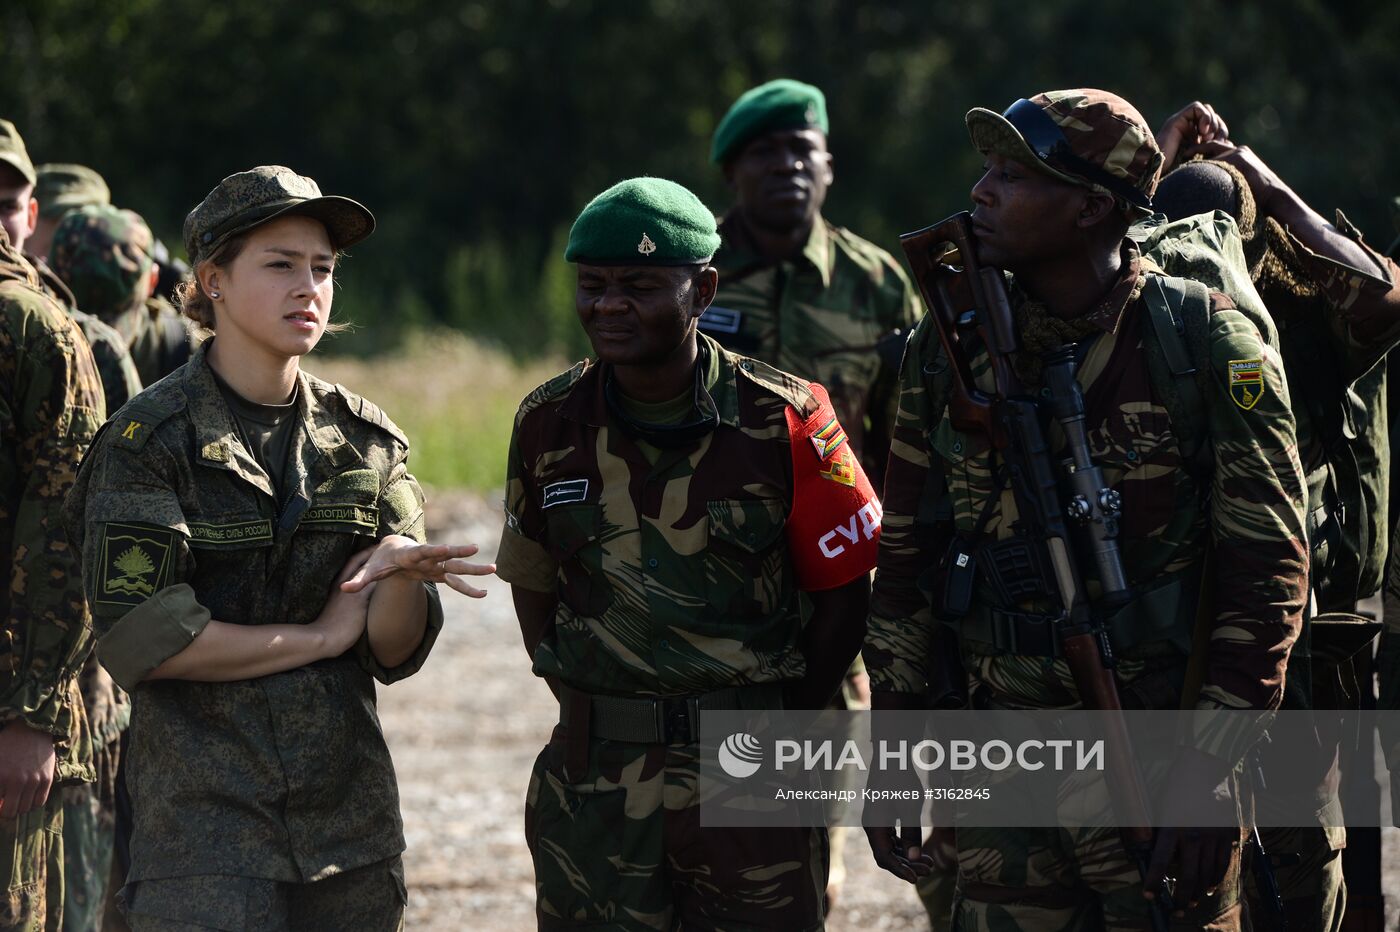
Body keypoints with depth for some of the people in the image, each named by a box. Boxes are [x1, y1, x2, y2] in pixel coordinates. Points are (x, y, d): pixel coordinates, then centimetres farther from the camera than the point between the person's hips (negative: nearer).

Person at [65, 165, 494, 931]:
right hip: (204, 820, -4)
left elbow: (396, 653, 5)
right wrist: (319, 637, -6)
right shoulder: (147, 441, -5)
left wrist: (400, 575, -17)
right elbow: (139, 640, -13)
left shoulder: (364, 440, 9)